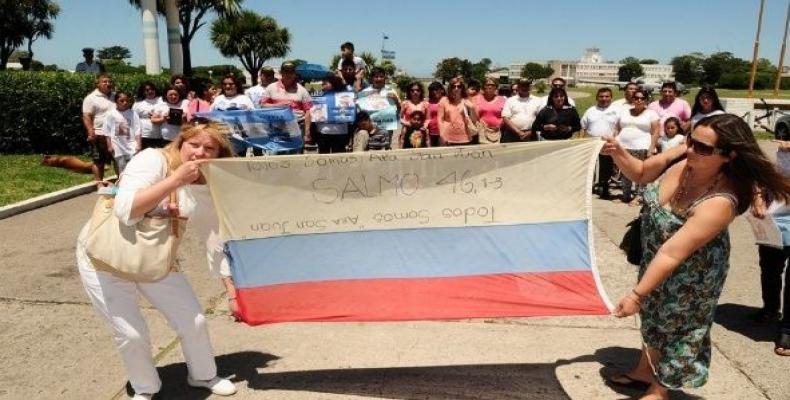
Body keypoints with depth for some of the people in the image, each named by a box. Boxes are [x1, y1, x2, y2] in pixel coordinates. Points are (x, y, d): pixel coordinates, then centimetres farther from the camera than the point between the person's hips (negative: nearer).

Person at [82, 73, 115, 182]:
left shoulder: (114, 96, 12)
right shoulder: (91, 98, -6)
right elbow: (86, 116, -11)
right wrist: (91, 132, -23)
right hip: (100, 135, -6)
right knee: (99, 161, 2)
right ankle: (98, 184, 9)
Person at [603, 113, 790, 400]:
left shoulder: (719, 203, -38)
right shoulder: (682, 157, -22)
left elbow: (671, 255, -36)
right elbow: (640, 174, -3)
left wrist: (637, 294, -32)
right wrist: (620, 154, -23)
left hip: (688, 274, -7)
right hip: (653, 258, 7)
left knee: (675, 325, 15)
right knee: (652, 314, 26)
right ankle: (644, 370, 51)